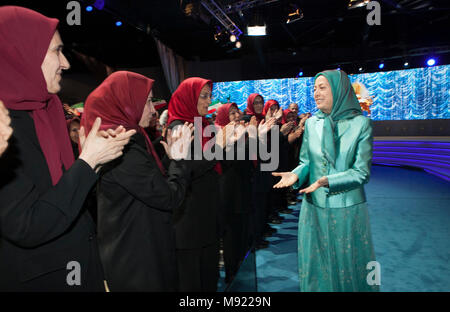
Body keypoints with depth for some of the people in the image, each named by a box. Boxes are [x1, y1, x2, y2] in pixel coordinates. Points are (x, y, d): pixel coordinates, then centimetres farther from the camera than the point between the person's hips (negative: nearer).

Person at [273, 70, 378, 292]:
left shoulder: (360, 124, -8)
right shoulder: (312, 124, 3)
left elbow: (362, 172, -11)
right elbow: (306, 162, 7)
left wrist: (327, 181, -25)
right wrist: (296, 175, -15)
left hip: (348, 209, -3)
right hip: (314, 209, 3)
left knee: (349, 268, 13)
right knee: (316, 267, 16)